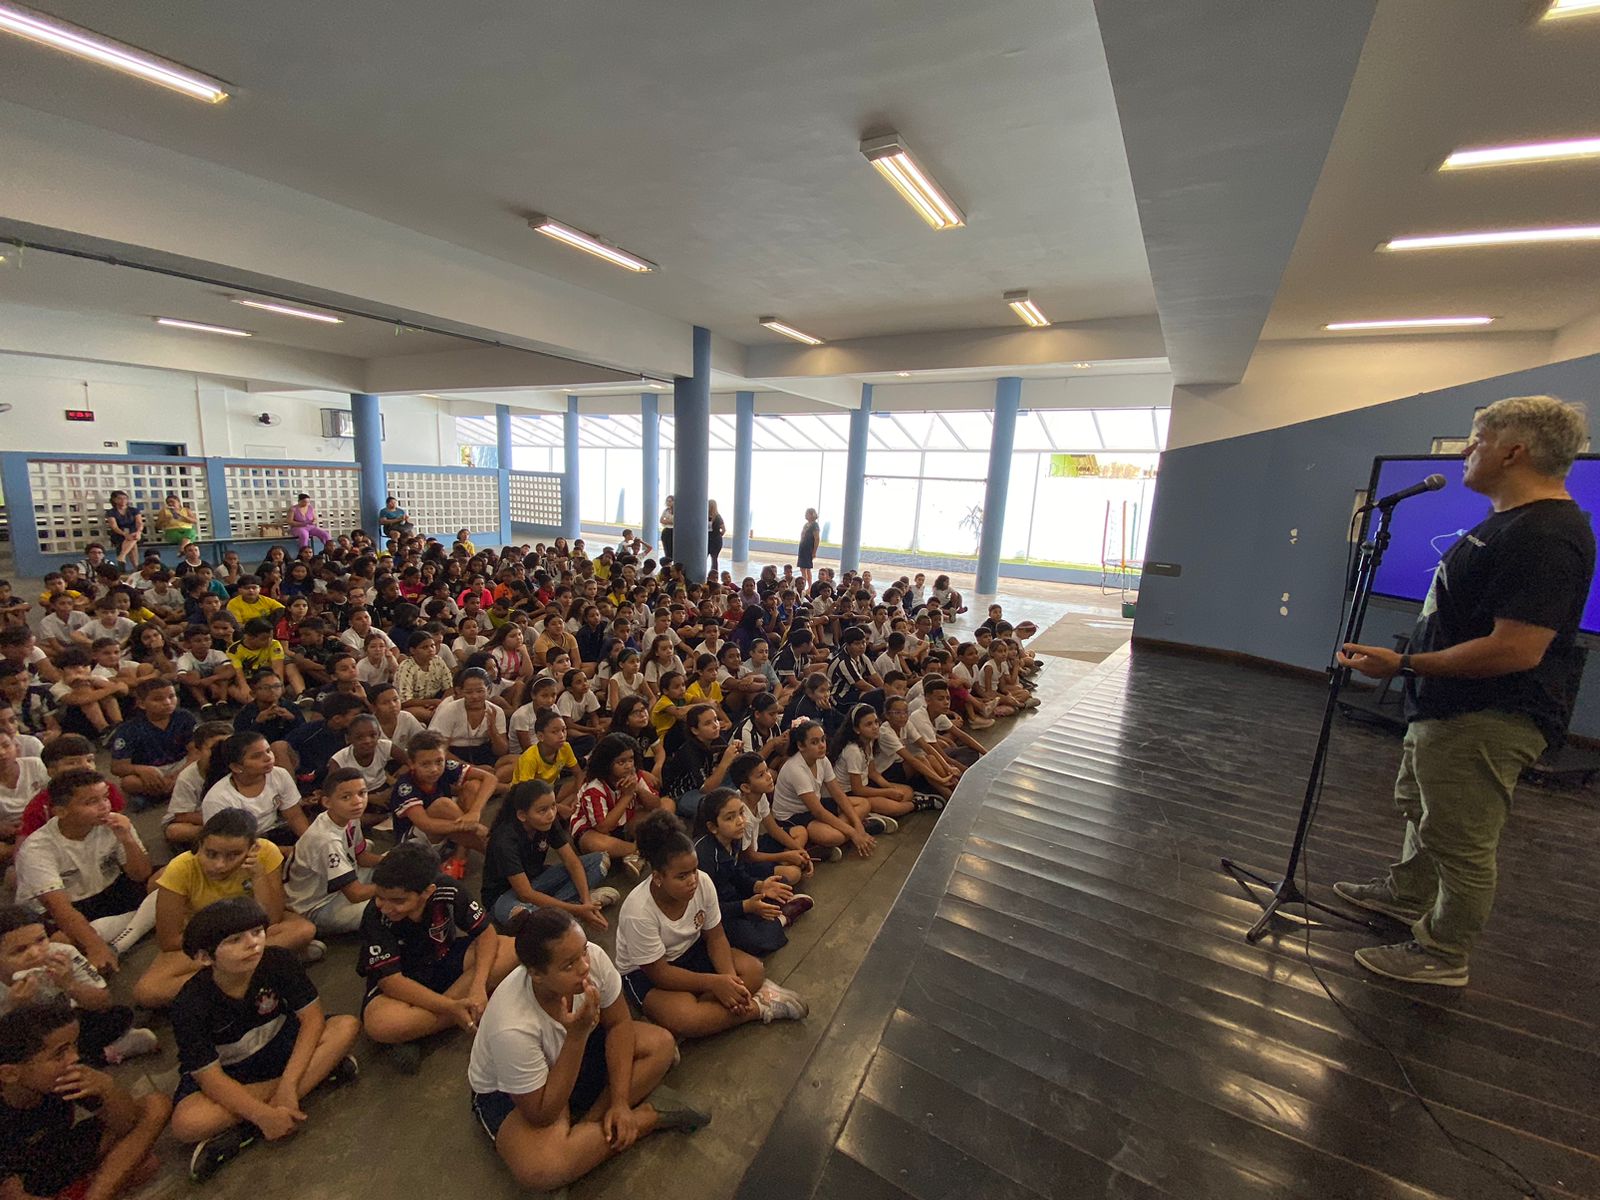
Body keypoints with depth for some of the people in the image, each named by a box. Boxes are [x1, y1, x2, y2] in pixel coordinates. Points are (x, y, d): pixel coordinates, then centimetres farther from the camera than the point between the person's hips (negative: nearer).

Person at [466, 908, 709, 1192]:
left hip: (572, 1047, 5)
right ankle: (645, 1117, -12)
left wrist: (620, 1102, -18)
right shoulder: (512, 1028, -39)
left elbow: (619, 1023, -12)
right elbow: (541, 1115, -28)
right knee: (540, 1171, -33)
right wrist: (578, 1034, -39)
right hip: (508, 1090, -4)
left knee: (661, 1044, -10)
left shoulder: (594, 958, -28)